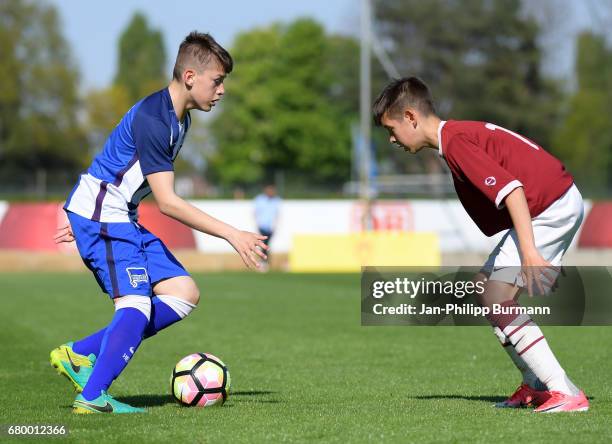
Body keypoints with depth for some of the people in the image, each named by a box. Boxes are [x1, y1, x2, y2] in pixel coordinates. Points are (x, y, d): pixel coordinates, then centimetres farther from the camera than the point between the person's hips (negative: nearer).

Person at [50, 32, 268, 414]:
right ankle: (93, 397, -21)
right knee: (137, 304, -20)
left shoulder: (180, 119, 10)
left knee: (184, 294, 2)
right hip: (101, 218, -10)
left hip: (122, 219, 10)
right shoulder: (152, 119, -22)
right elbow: (167, 201, -26)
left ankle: (80, 354, 4)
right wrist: (233, 235, -27)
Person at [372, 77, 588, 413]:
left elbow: (511, 189, -26)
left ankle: (566, 394, -16)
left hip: (553, 206, -11)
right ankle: (536, 386, 19)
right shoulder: (458, 136, 15)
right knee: (484, 285, 15)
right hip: (552, 205, 11)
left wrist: (529, 252, -31)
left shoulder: (456, 142, -17)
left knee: (497, 297, -14)